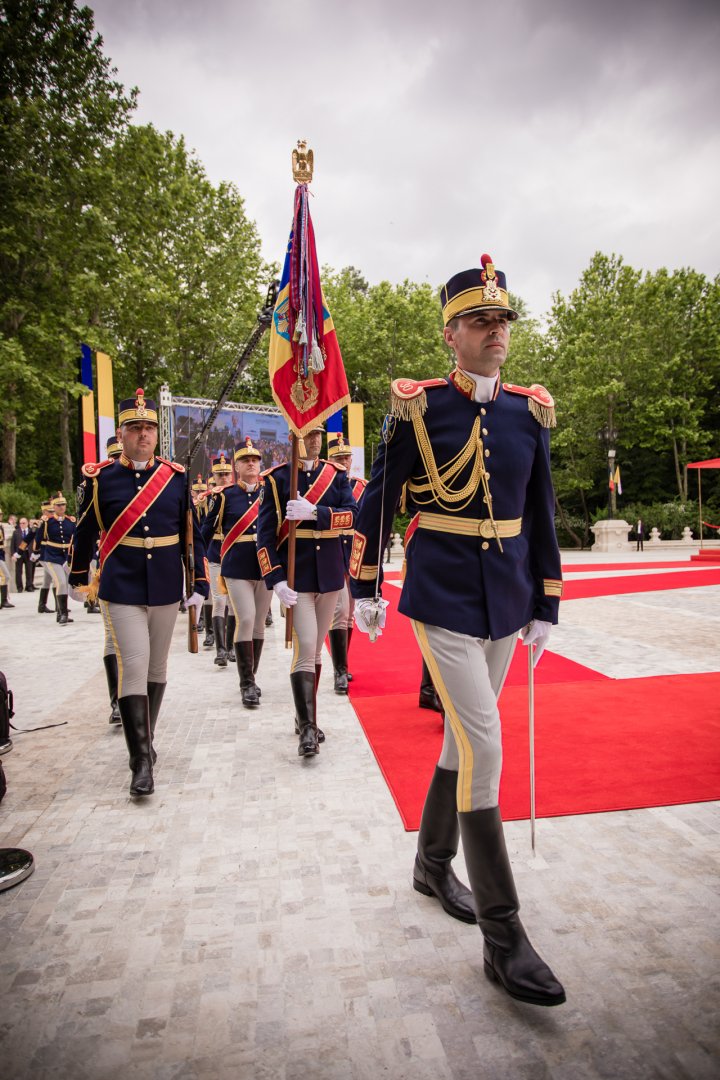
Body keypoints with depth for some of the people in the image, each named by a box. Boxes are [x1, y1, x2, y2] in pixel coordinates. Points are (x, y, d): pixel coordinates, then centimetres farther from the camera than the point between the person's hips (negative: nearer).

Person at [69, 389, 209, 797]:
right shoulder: (99, 478, -2)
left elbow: (191, 534, 4)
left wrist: (199, 584, 1)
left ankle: (146, 739, 33)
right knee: (134, 666, -9)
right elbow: (86, 532, 9)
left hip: (166, 587, 3)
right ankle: (142, 761, -1)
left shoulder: (176, 477, 1)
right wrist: (79, 578, 18)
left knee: (157, 666, 14)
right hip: (121, 589, -2)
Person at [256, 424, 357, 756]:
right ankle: (307, 727, -6)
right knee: (305, 647, -12)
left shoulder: (337, 474, 6)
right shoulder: (276, 478, -3)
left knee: (316, 648, 12)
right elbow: (265, 533, -8)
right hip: (295, 576, -4)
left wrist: (314, 512, -22)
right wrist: (276, 580, -17)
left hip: (330, 573, 4)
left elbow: (353, 514, -7)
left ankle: (305, 716, 26)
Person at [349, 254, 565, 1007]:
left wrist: (545, 605, 9)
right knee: (484, 746, -8)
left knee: (464, 736, 16)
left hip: (506, 599, 5)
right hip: (442, 599, -5)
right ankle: (503, 939, 6)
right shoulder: (417, 406, -6)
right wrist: (363, 590, 1)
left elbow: (541, 515, 10)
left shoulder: (530, 411, 6)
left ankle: (433, 866, 39)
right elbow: (377, 500, 0)